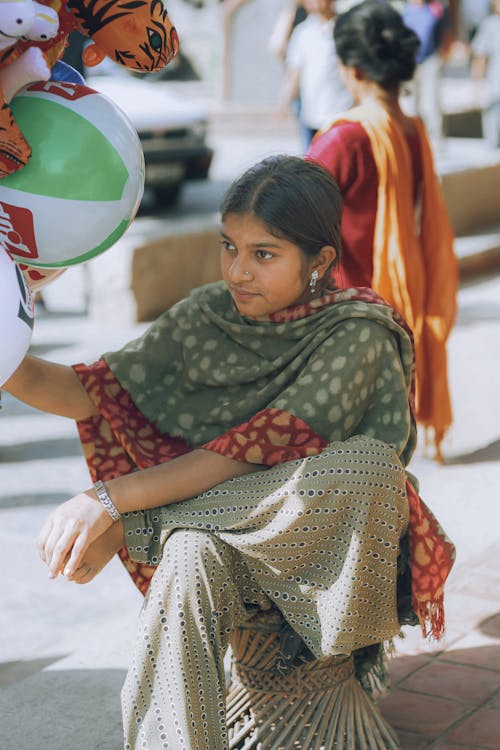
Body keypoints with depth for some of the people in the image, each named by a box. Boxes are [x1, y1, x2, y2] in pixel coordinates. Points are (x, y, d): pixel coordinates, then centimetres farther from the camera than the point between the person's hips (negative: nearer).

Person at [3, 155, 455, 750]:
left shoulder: (357, 336, -15)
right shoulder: (205, 318, 1)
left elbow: (258, 451, -23)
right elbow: (95, 393, -4)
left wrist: (108, 500, -27)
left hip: (325, 535, -2)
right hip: (212, 524, 3)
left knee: (369, 461, -34)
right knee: (191, 558, -34)